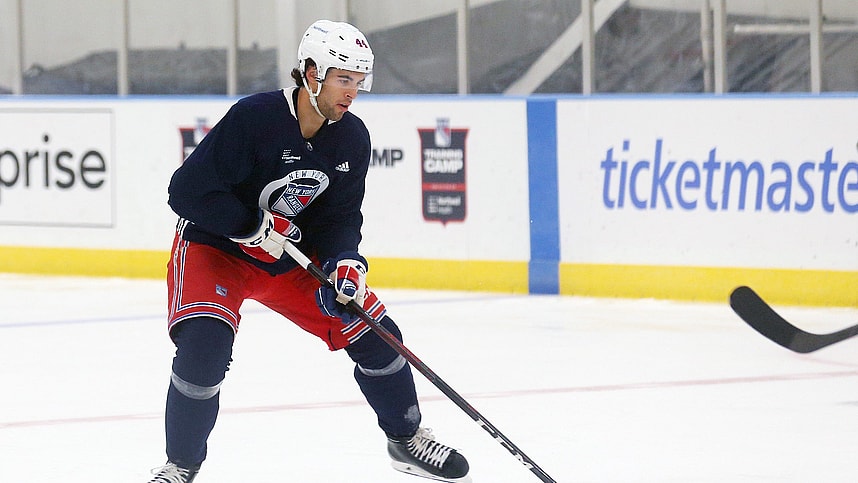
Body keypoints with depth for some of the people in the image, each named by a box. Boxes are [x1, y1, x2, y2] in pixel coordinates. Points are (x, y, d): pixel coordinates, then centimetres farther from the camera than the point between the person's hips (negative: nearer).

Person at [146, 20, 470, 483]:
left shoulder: (352, 138, -8)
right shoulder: (254, 117, -28)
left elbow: (341, 214, -1)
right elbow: (188, 190, -27)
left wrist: (345, 263, -20)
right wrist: (255, 228, -28)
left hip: (294, 257, 6)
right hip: (214, 247, -6)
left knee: (373, 333, -1)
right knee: (204, 345, -28)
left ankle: (407, 440, 23)